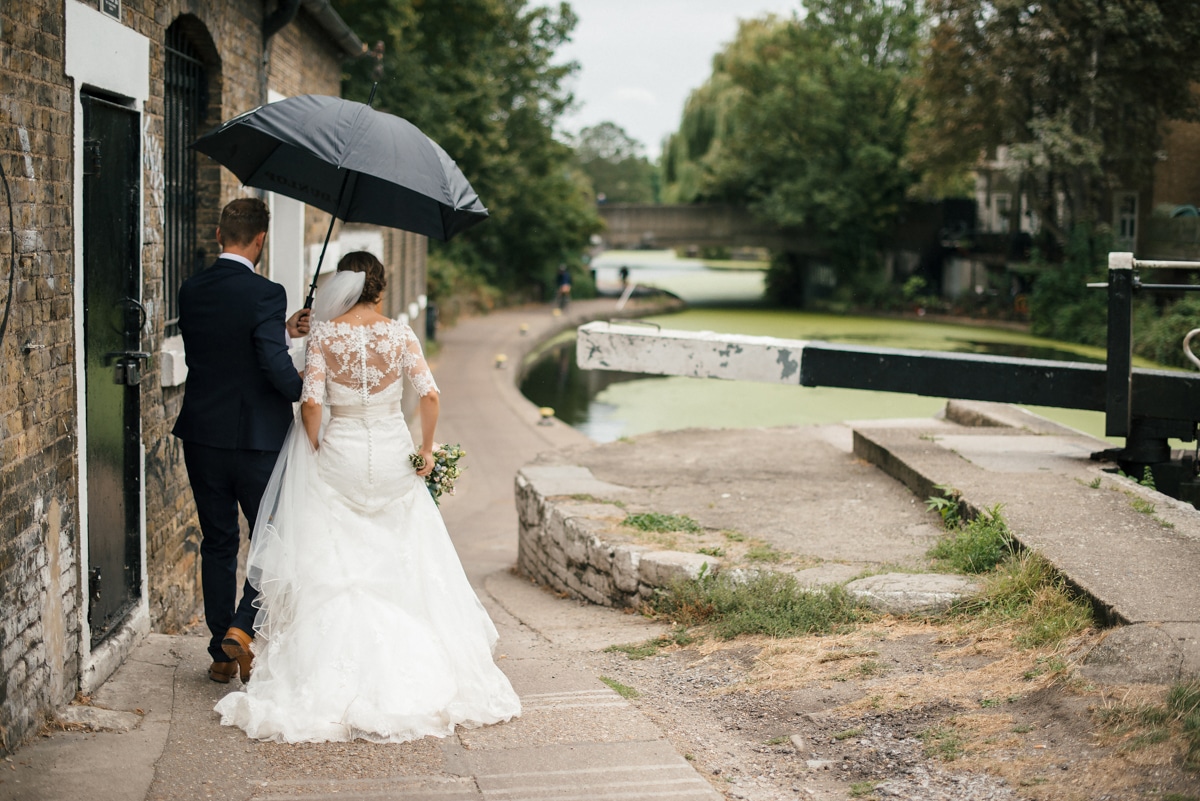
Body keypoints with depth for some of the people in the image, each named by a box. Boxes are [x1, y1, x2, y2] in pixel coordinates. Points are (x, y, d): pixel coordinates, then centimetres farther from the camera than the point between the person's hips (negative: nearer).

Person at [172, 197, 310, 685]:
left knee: (217, 544, 14)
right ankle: (241, 629, -5)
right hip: (257, 439, -5)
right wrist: (311, 394, -2)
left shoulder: (191, 291, 3)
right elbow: (277, 369, -21)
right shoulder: (265, 294, -16)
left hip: (201, 436, 5)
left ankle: (222, 655, 20)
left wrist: (283, 332, 18)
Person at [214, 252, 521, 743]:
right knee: (400, 567, 11)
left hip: (338, 461, -1)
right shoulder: (399, 335, -4)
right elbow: (429, 395, -13)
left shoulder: (324, 335, -6)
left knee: (335, 571, 5)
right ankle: (412, 674, 15)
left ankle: (336, 682, 4)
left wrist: (315, 451, 1)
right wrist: (426, 450, -2)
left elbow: (311, 402, -14)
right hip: (392, 458, 1)